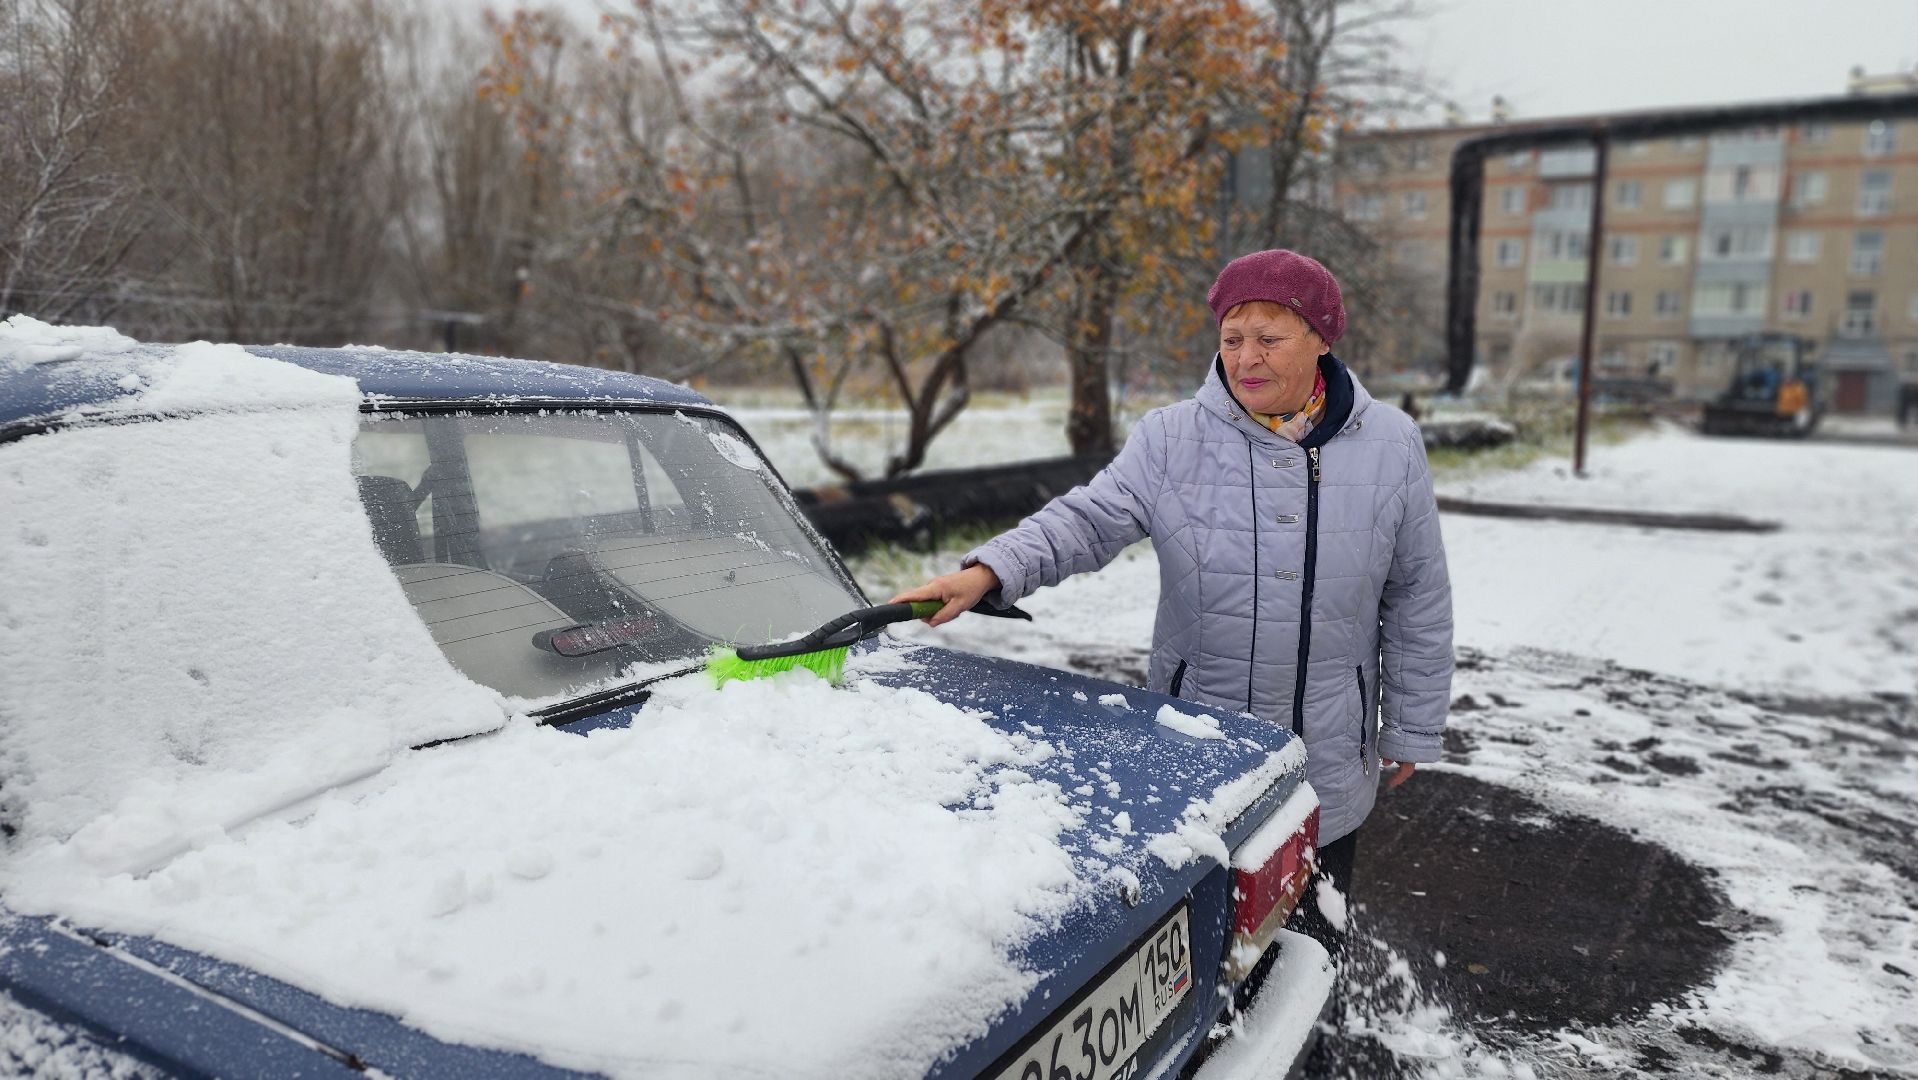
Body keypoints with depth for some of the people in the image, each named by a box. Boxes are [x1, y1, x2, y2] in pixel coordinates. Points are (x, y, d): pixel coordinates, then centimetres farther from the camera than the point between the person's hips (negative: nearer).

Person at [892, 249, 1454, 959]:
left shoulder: (1391, 446, -1)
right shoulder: (1171, 440, -5)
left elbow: (1418, 602, 5)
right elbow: (1088, 520, -15)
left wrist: (1412, 730, 7)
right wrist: (989, 571, -34)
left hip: (1332, 764, 1)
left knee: (1315, 939, 17)